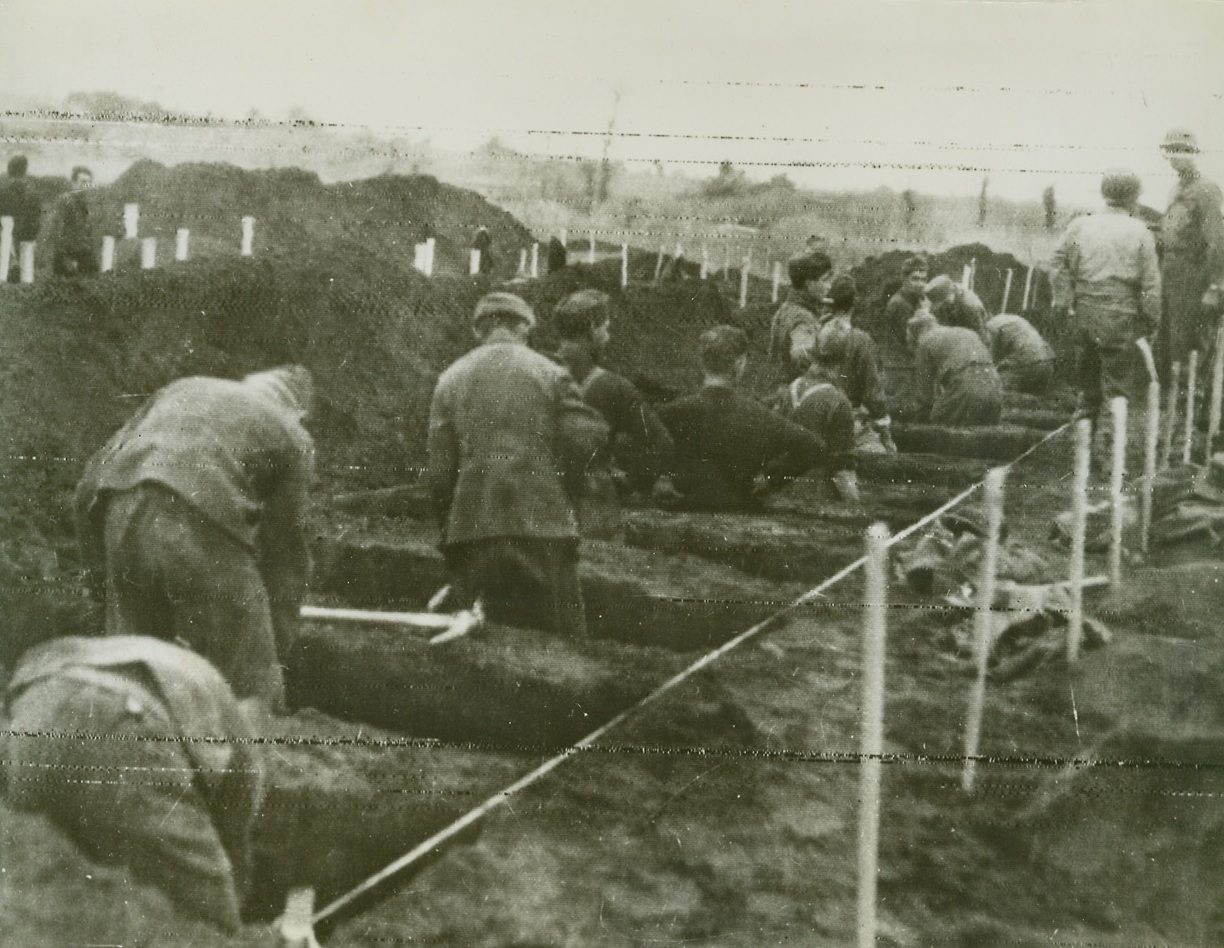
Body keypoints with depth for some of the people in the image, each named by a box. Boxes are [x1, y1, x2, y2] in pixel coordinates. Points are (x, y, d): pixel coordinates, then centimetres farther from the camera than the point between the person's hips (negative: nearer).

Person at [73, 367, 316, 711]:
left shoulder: (184, 388, 33)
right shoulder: (293, 437, 20)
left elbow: (93, 477, 26)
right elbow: (285, 552, 18)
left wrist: (98, 566, 31)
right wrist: (274, 652, 25)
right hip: (200, 526, -5)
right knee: (249, 696, 8)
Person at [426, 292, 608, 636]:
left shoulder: (450, 380, 8)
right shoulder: (549, 374, 3)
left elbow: (439, 468, 4)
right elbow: (587, 436, -6)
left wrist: (449, 524, 14)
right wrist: (567, 488, 11)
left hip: (472, 531, 2)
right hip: (541, 524, -2)